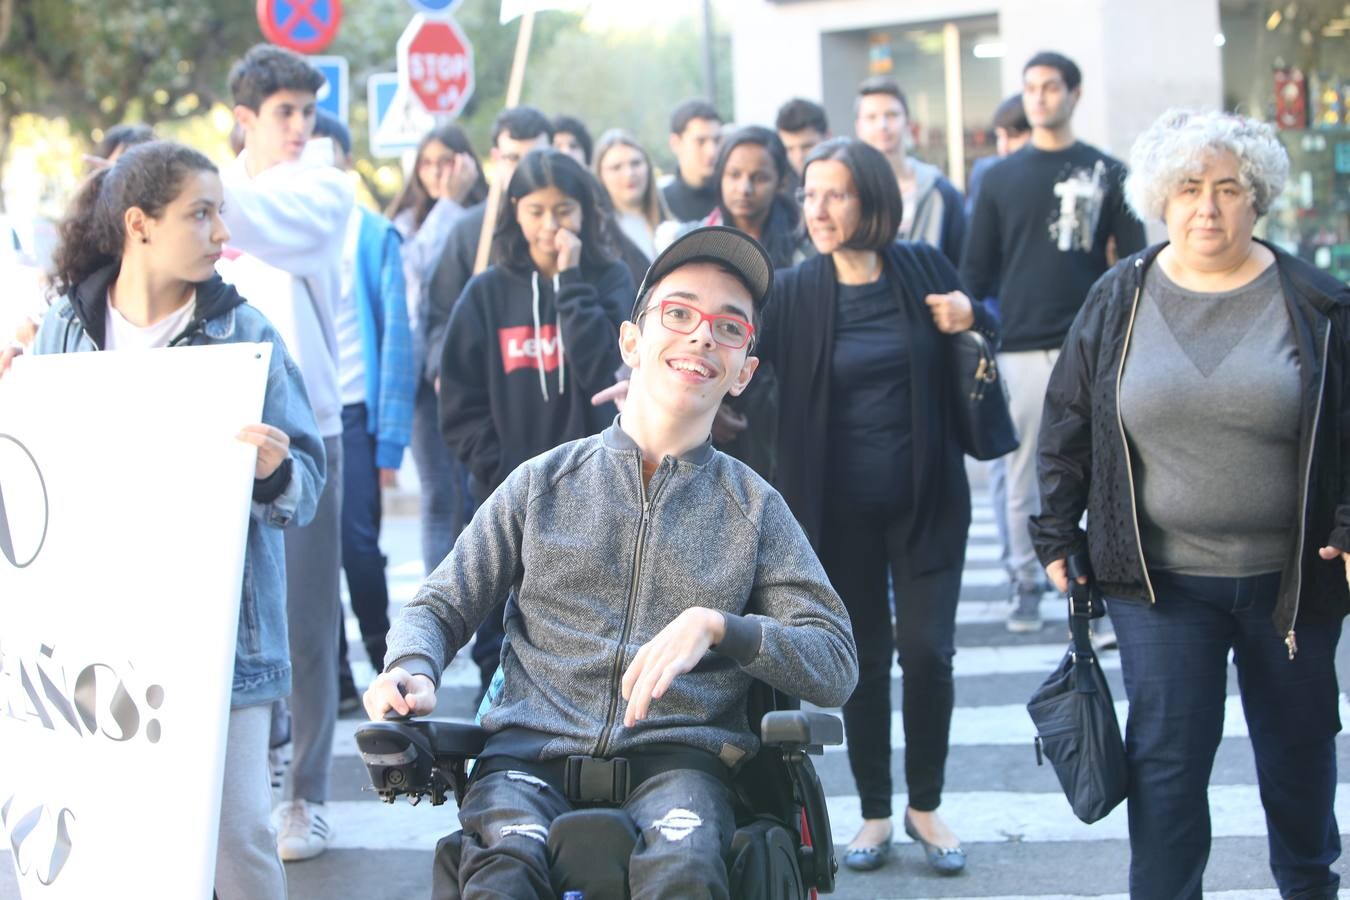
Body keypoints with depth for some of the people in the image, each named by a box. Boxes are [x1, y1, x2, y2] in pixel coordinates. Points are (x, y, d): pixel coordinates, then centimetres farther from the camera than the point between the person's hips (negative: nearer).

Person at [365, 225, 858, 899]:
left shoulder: (754, 508, 15)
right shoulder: (545, 483, 17)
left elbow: (835, 666, 7)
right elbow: (439, 607, 19)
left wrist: (716, 626, -9)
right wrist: (411, 668, -5)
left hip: (676, 761, 0)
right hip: (532, 752, 1)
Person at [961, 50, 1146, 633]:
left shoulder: (1106, 173, 6)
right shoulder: (1000, 179, 9)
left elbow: (1133, 263, 5)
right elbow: (978, 269, 11)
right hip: (1020, 346, 1)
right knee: (1023, 473, 4)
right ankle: (1025, 582, 13)